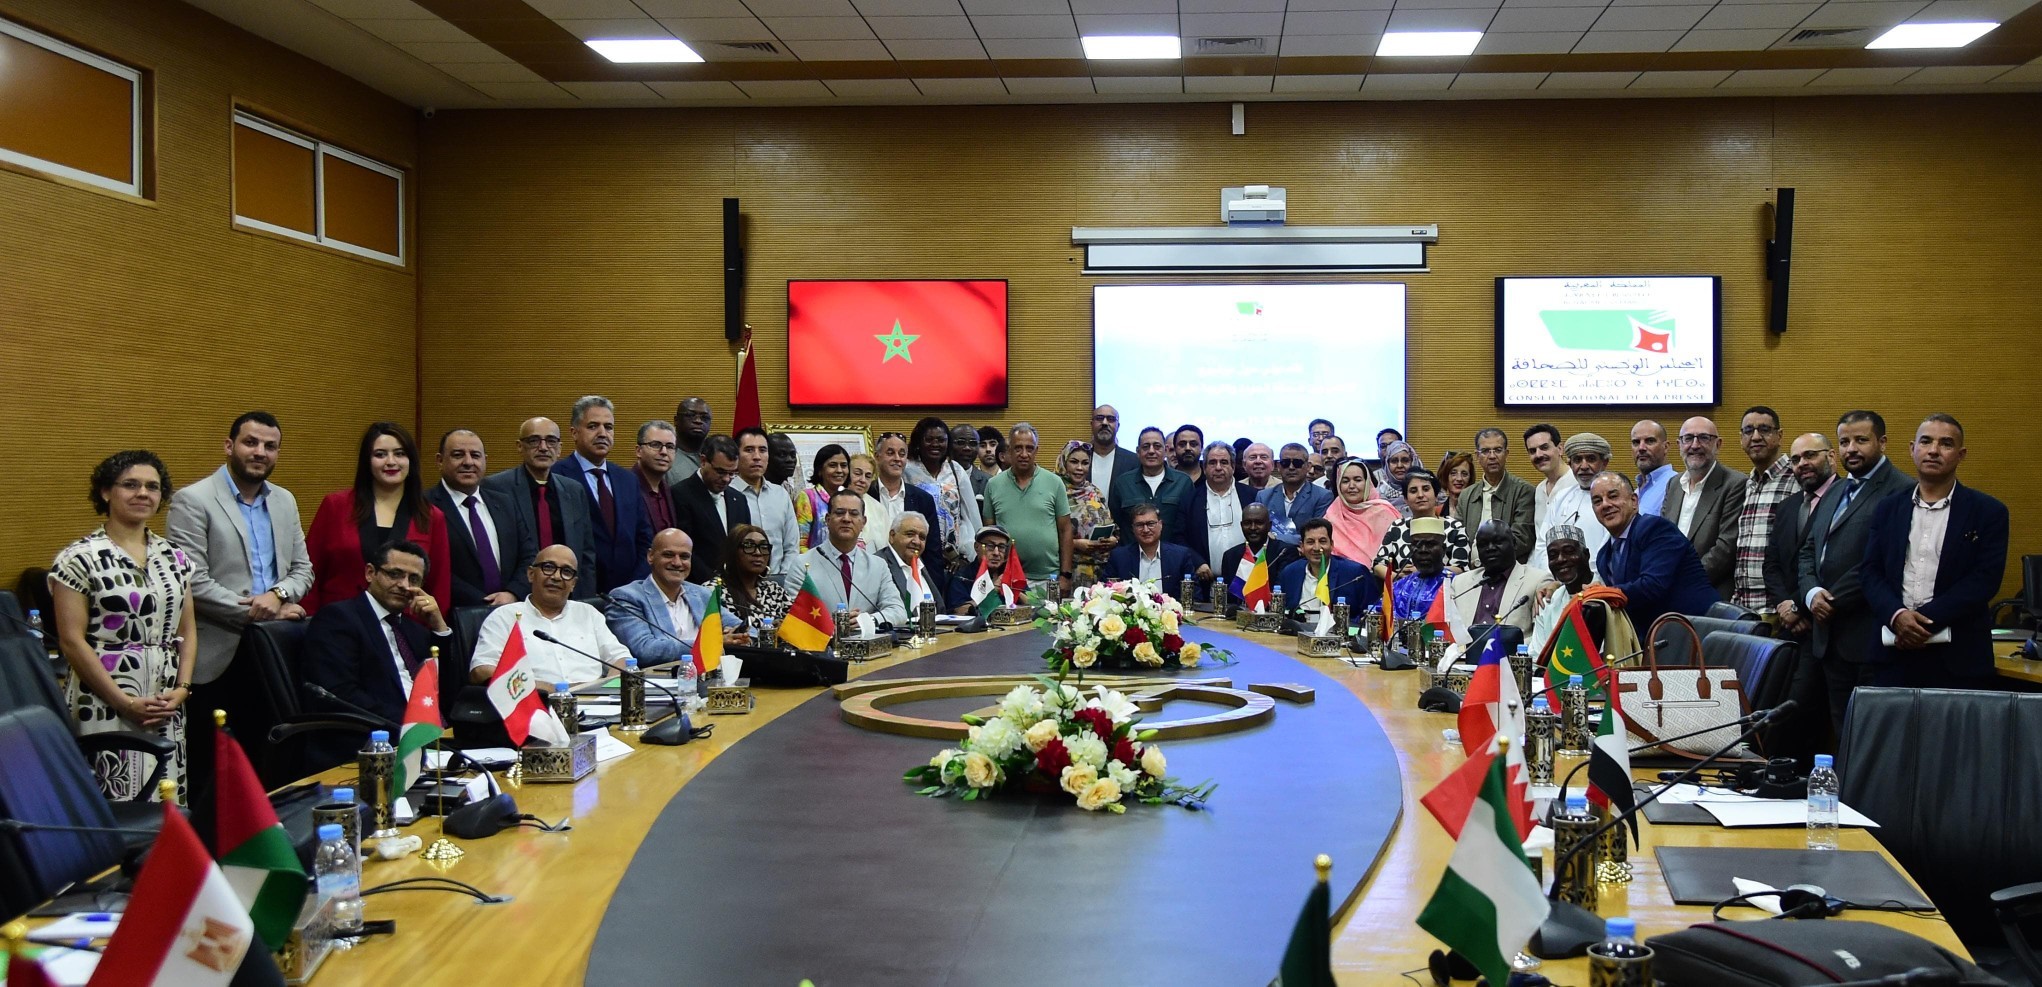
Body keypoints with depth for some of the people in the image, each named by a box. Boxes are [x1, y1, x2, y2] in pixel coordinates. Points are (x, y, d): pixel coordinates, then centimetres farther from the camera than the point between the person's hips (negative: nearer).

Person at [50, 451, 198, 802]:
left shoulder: (174, 556, 12)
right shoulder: (79, 558, -4)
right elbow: (72, 641, -8)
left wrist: (182, 688, -2)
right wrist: (125, 702, -12)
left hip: (166, 707, 5)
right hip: (104, 707, -4)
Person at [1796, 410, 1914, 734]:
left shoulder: (1899, 491, -9)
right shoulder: (1834, 494, 20)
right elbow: (1808, 551, 18)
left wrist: (1835, 600, -13)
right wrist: (1811, 592, -1)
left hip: (1869, 635, -8)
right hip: (1830, 637, 8)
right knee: (1841, 728, 11)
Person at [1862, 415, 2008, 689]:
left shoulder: (1988, 511, 2)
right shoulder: (1887, 509, 12)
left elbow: (1985, 581, -7)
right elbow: (1872, 574, 6)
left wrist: (1925, 620, -16)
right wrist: (1897, 615, -14)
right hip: (1897, 650, 2)